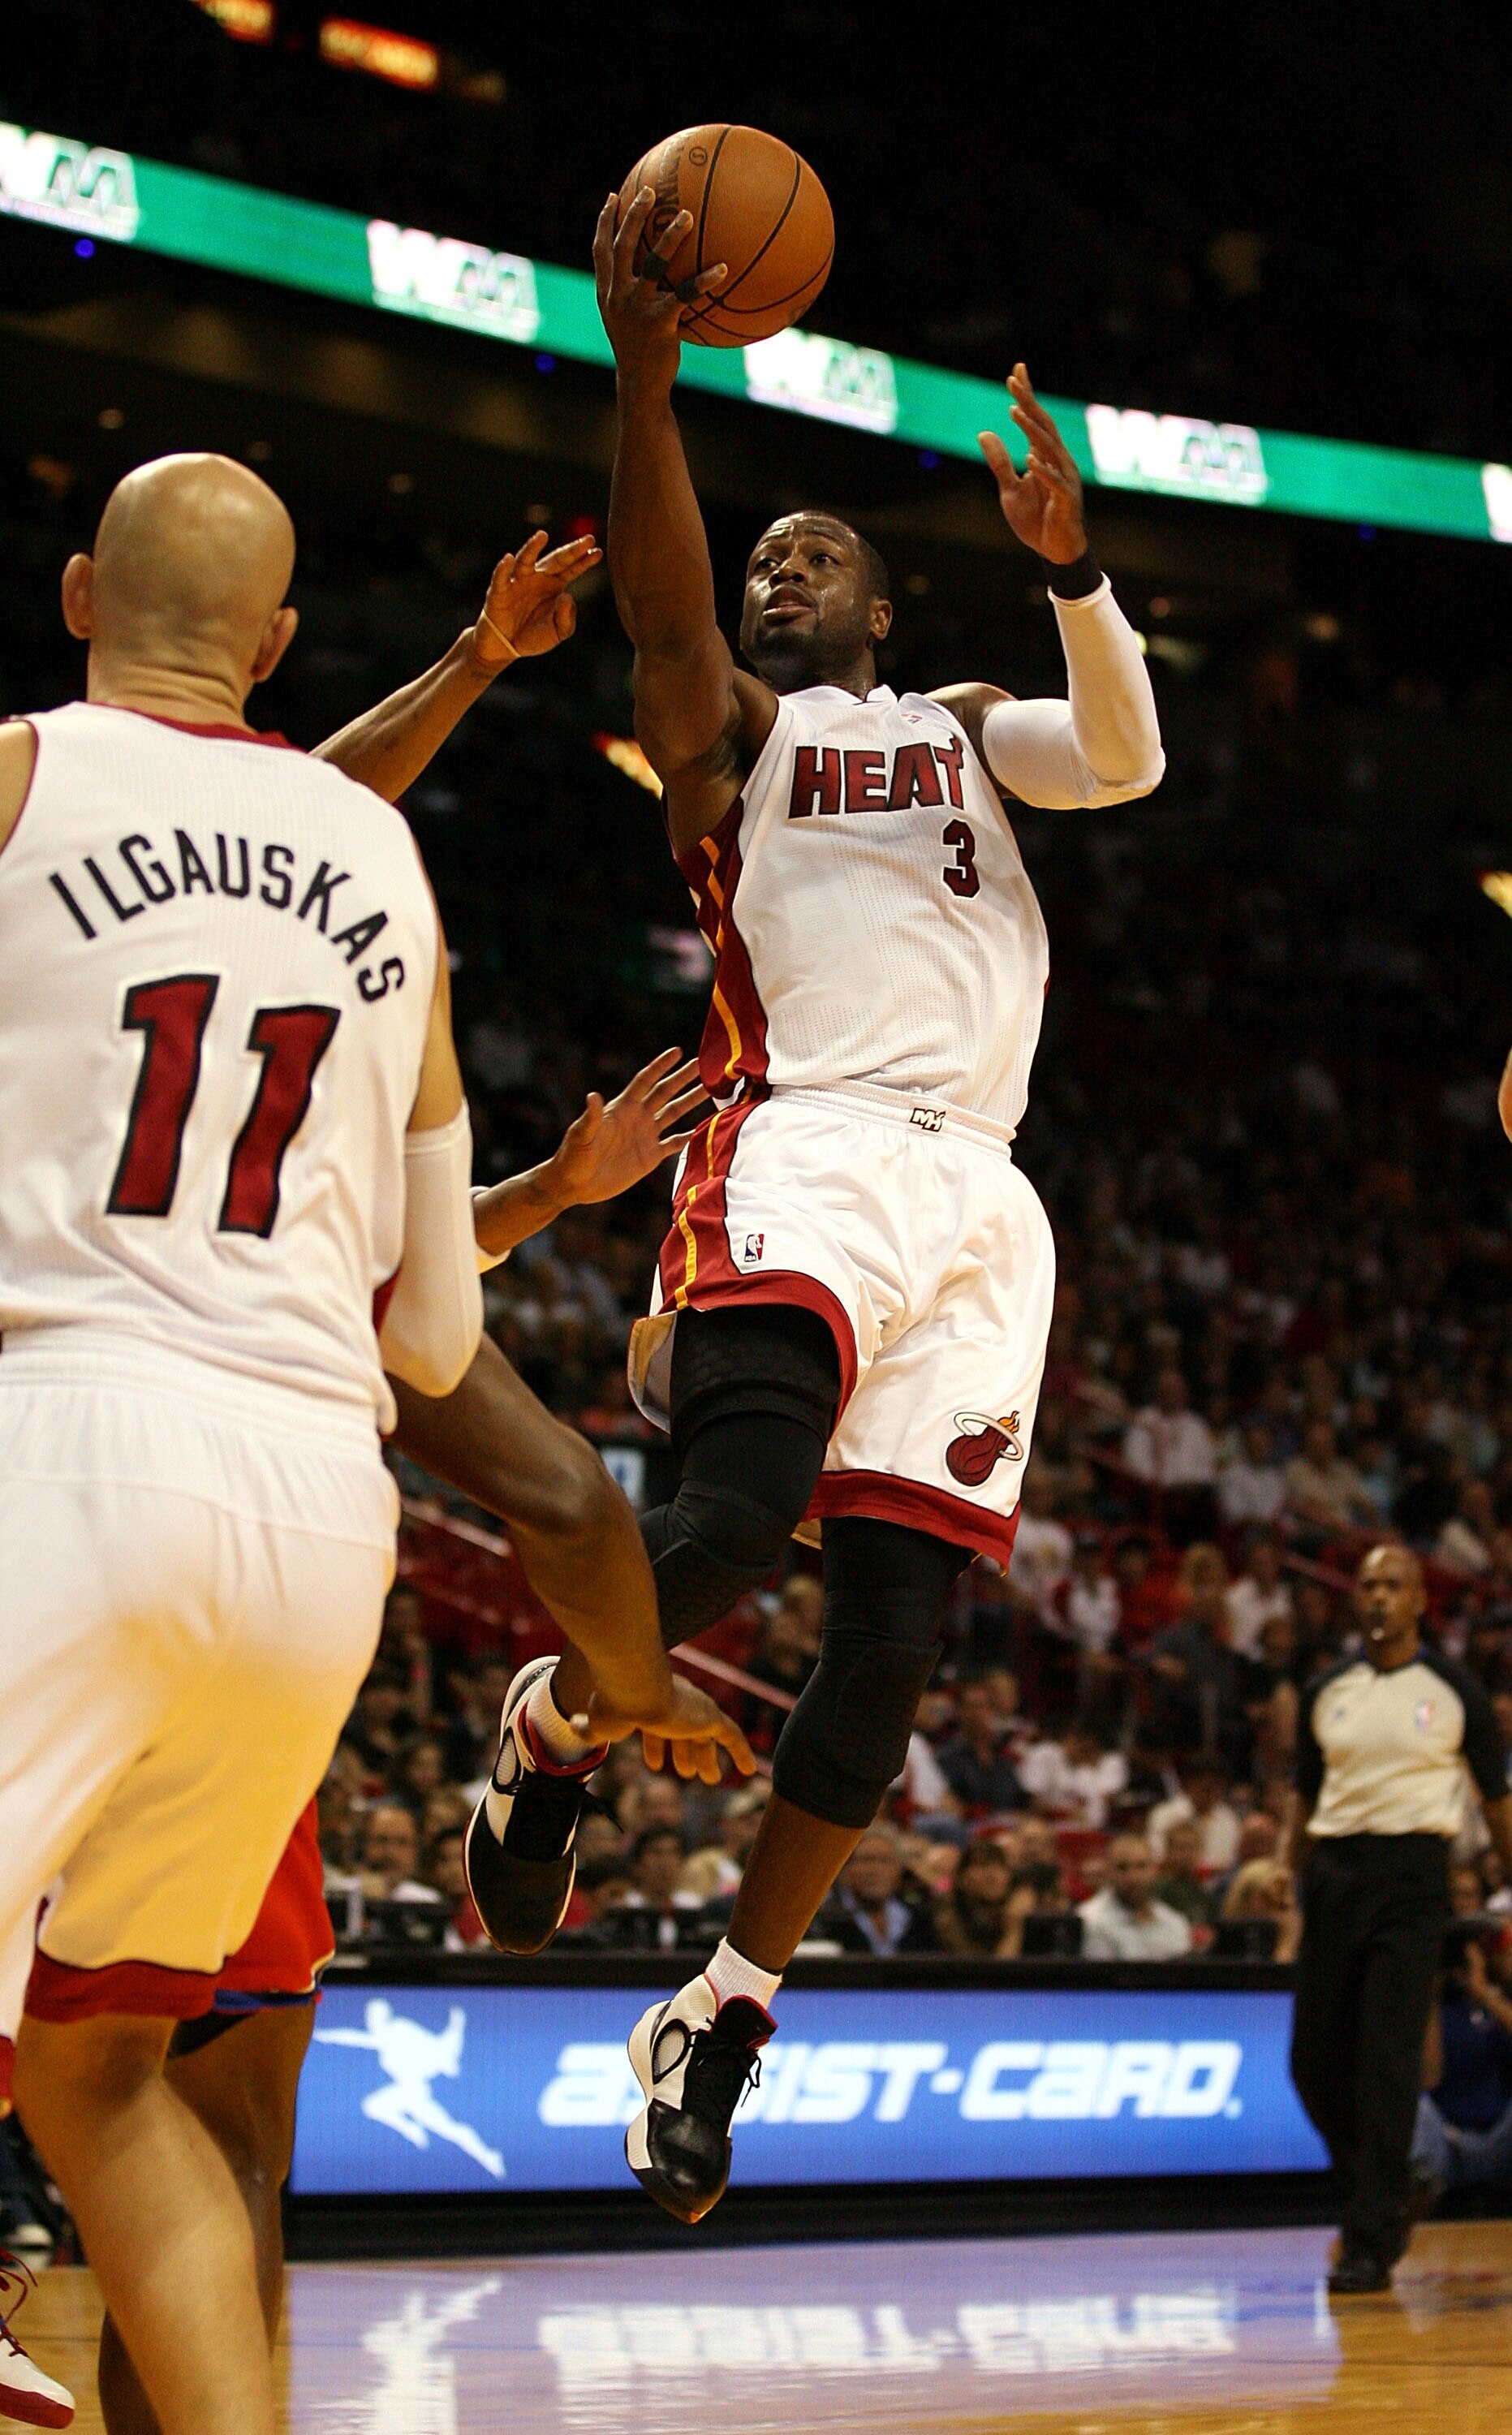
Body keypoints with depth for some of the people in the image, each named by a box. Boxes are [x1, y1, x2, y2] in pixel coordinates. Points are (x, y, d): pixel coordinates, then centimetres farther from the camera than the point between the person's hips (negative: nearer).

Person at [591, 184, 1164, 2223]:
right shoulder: (730, 729, 16)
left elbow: (1130, 758, 7)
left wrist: (1070, 565, -11)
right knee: (742, 1503, -30)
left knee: (891, 1630, -2)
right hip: (806, 1149, -4)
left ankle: (730, 2008, 8)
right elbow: (657, 599, -5)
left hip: (977, 1197, 4)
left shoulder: (967, 729, 27)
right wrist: (648, 365, -20)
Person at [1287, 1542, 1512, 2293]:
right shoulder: (1326, 1692, 12)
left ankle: (1371, 2244, -7)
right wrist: (1290, 1880, 13)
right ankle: (1376, 2197, 26)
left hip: (1410, 1871, -4)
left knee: (1387, 2060, -10)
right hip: (1334, 1871, 4)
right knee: (1314, 2059, 3)